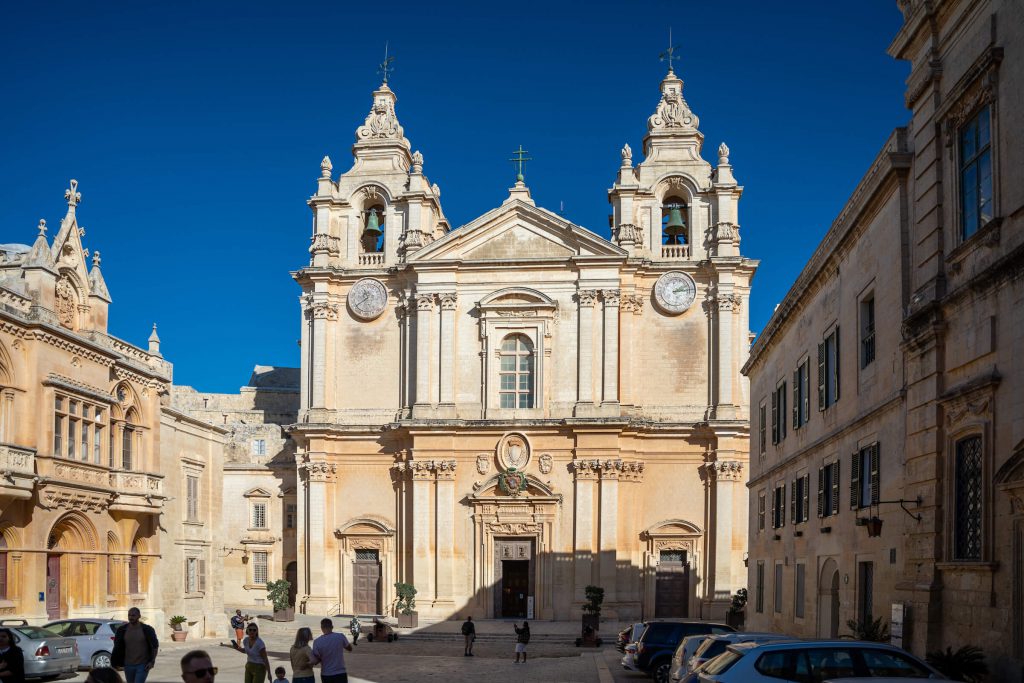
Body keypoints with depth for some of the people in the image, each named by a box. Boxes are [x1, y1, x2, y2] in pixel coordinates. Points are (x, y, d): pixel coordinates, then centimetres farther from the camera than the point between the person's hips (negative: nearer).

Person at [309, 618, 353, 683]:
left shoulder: (317, 642, -9)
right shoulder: (340, 637, -8)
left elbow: (316, 660, -5)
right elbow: (350, 649, 10)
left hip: (326, 675, 1)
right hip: (340, 674, -1)